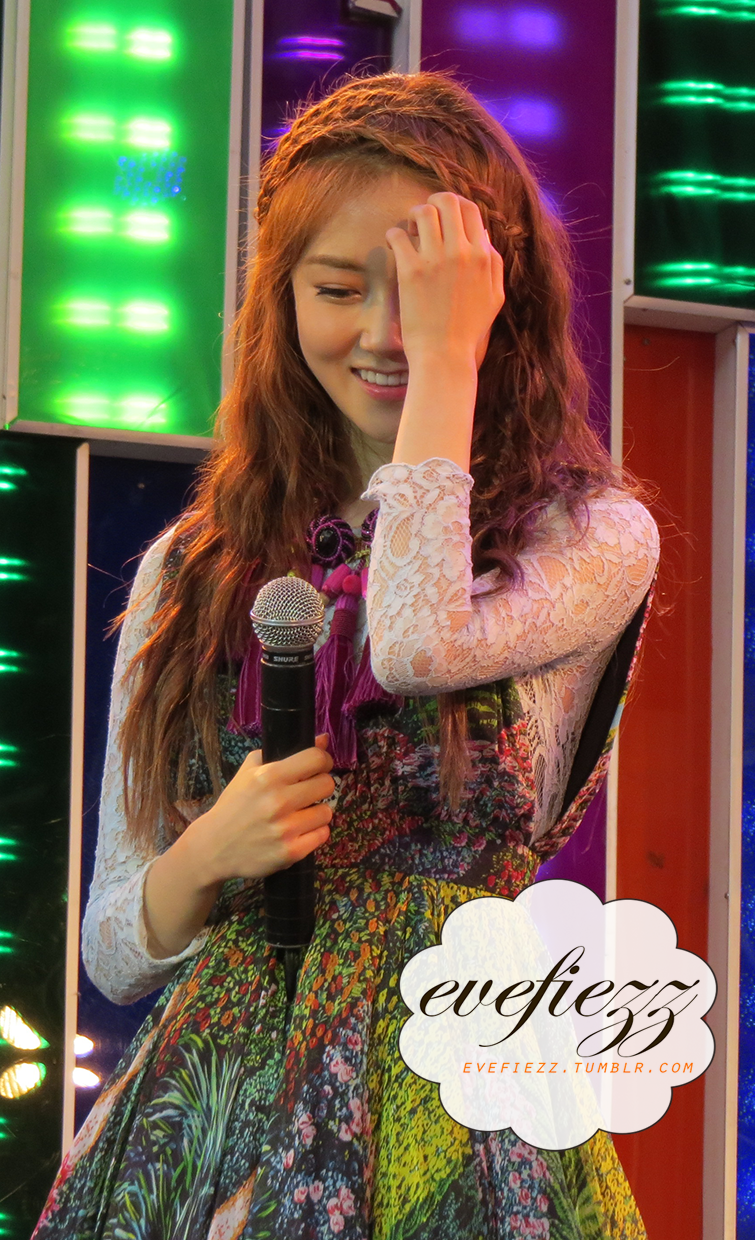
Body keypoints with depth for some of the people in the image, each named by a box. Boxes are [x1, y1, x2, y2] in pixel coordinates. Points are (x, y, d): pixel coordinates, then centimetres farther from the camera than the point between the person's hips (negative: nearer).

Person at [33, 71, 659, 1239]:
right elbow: (113, 952, 11)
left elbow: (422, 641, -22)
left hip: (449, 1106, -2)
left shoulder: (594, 534, 2)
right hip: (211, 1103, 3)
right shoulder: (193, 570, 10)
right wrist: (209, 856, -11)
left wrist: (445, 358, -11)